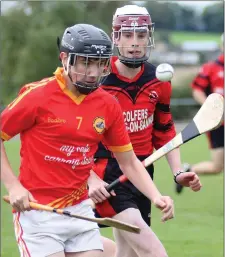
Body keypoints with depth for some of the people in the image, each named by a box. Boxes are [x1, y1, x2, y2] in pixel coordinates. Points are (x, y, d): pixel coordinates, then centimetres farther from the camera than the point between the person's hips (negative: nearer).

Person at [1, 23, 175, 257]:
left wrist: (156, 197, -6)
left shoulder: (108, 106, 4)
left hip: (80, 210, 5)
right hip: (36, 211, -5)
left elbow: (129, 162, 10)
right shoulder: (37, 95, -10)